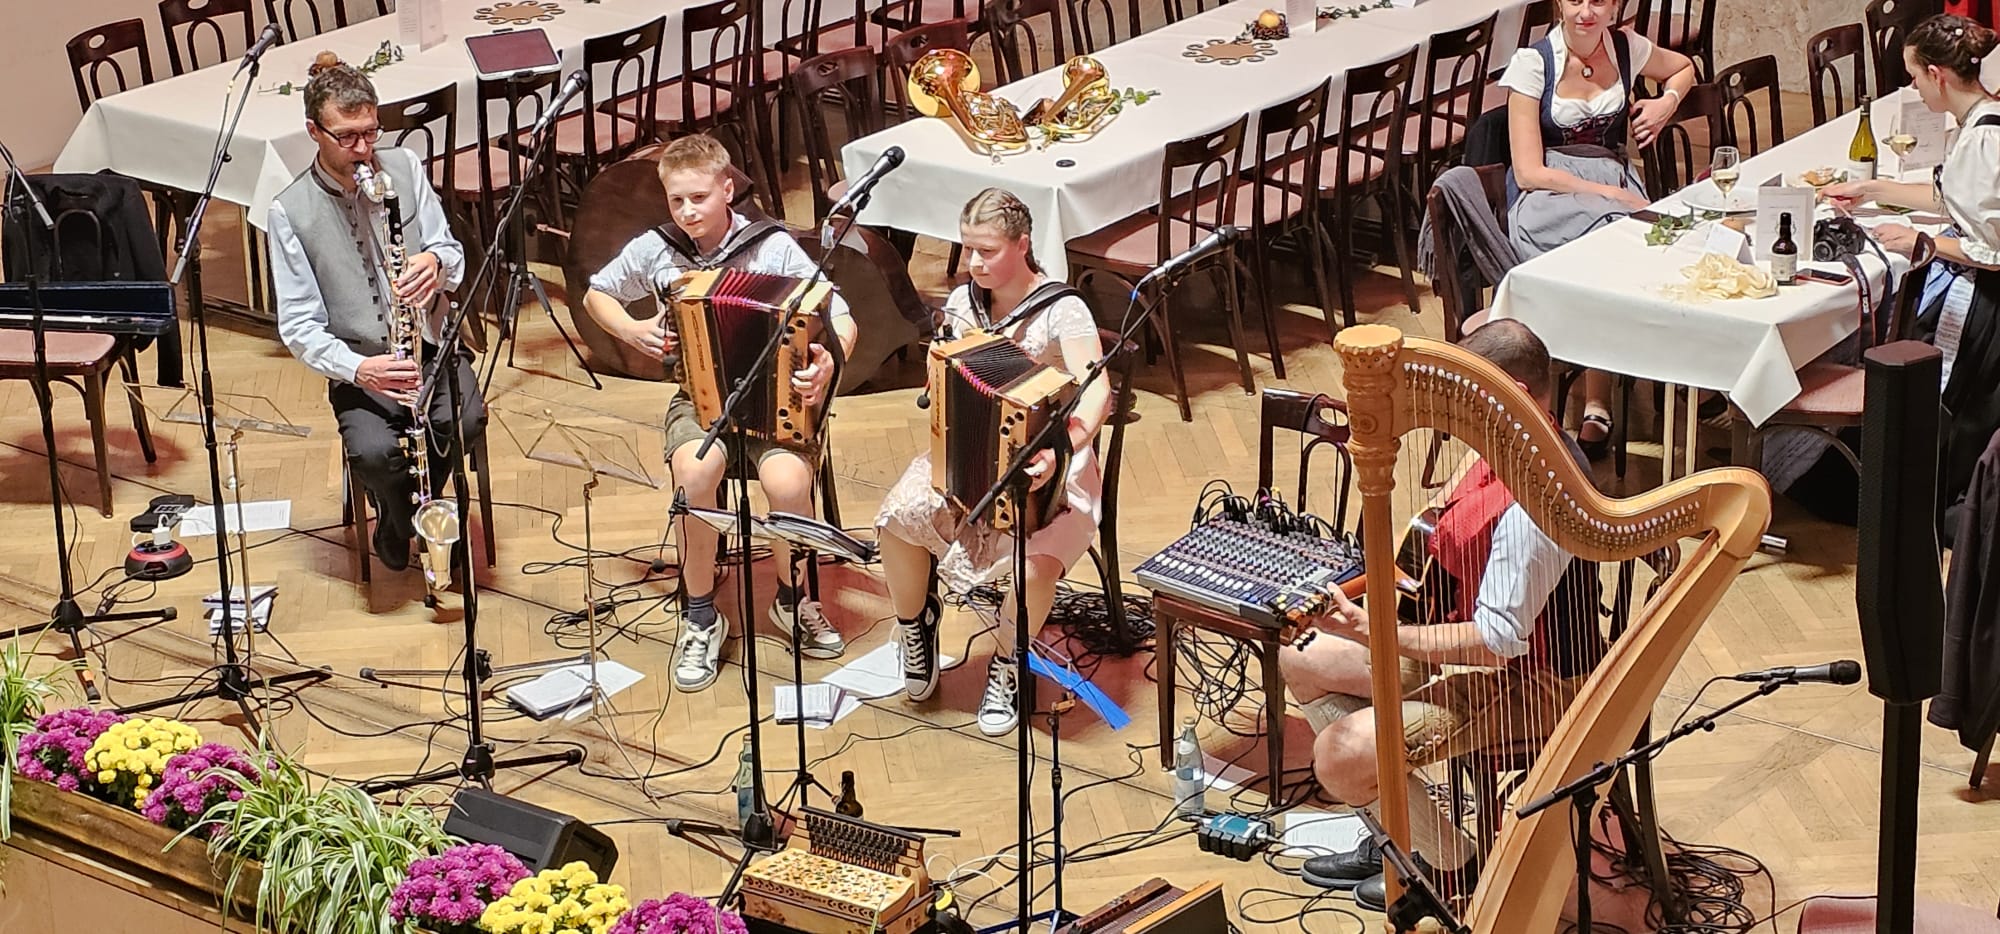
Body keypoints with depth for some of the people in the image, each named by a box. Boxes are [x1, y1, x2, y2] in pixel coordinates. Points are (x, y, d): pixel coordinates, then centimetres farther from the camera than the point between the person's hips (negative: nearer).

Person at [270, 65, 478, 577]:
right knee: (374, 452, -31)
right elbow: (299, 326, -8)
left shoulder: (405, 167, 2)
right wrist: (357, 369, -26)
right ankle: (403, 520, 6)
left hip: (432, 345, 2)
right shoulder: (290, 212, -6)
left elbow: (452, 256, 4)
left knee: (467, 420, -29)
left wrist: (436, 262, -23)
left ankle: (402, 520, 1)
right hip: (360, 366, -2)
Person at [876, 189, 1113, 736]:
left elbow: (1096, 392, -29)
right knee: (899, 517, -24)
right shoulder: (963, 303, 2)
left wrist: (1061, 450, -46)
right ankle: (916, 625, 8)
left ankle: (1007, 667, -1)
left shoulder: (1061, 310, -15)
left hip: (1044, 464, -5)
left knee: (1036, 561, -33)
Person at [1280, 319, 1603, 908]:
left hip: (1527, 684, -11)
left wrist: (1371, 632, -31)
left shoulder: (1530, 510, -33)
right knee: (1300, 661, 13)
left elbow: (1498, 643, -32)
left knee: (1339, 758, -22)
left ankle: (1453, 869, 4)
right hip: (1470, 639, 11)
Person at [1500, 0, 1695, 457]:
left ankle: (1597, 406, -26)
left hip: (1615, 186, 3)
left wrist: (1668, 101, 7)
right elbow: (1529, 172, -11)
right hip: (1547, 196, -3)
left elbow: (1683, 68, 30)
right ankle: (1596, 403, -28)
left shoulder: (1626, 48, 5)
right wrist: (1610, 195, -18)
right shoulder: (1532, 64, -6)